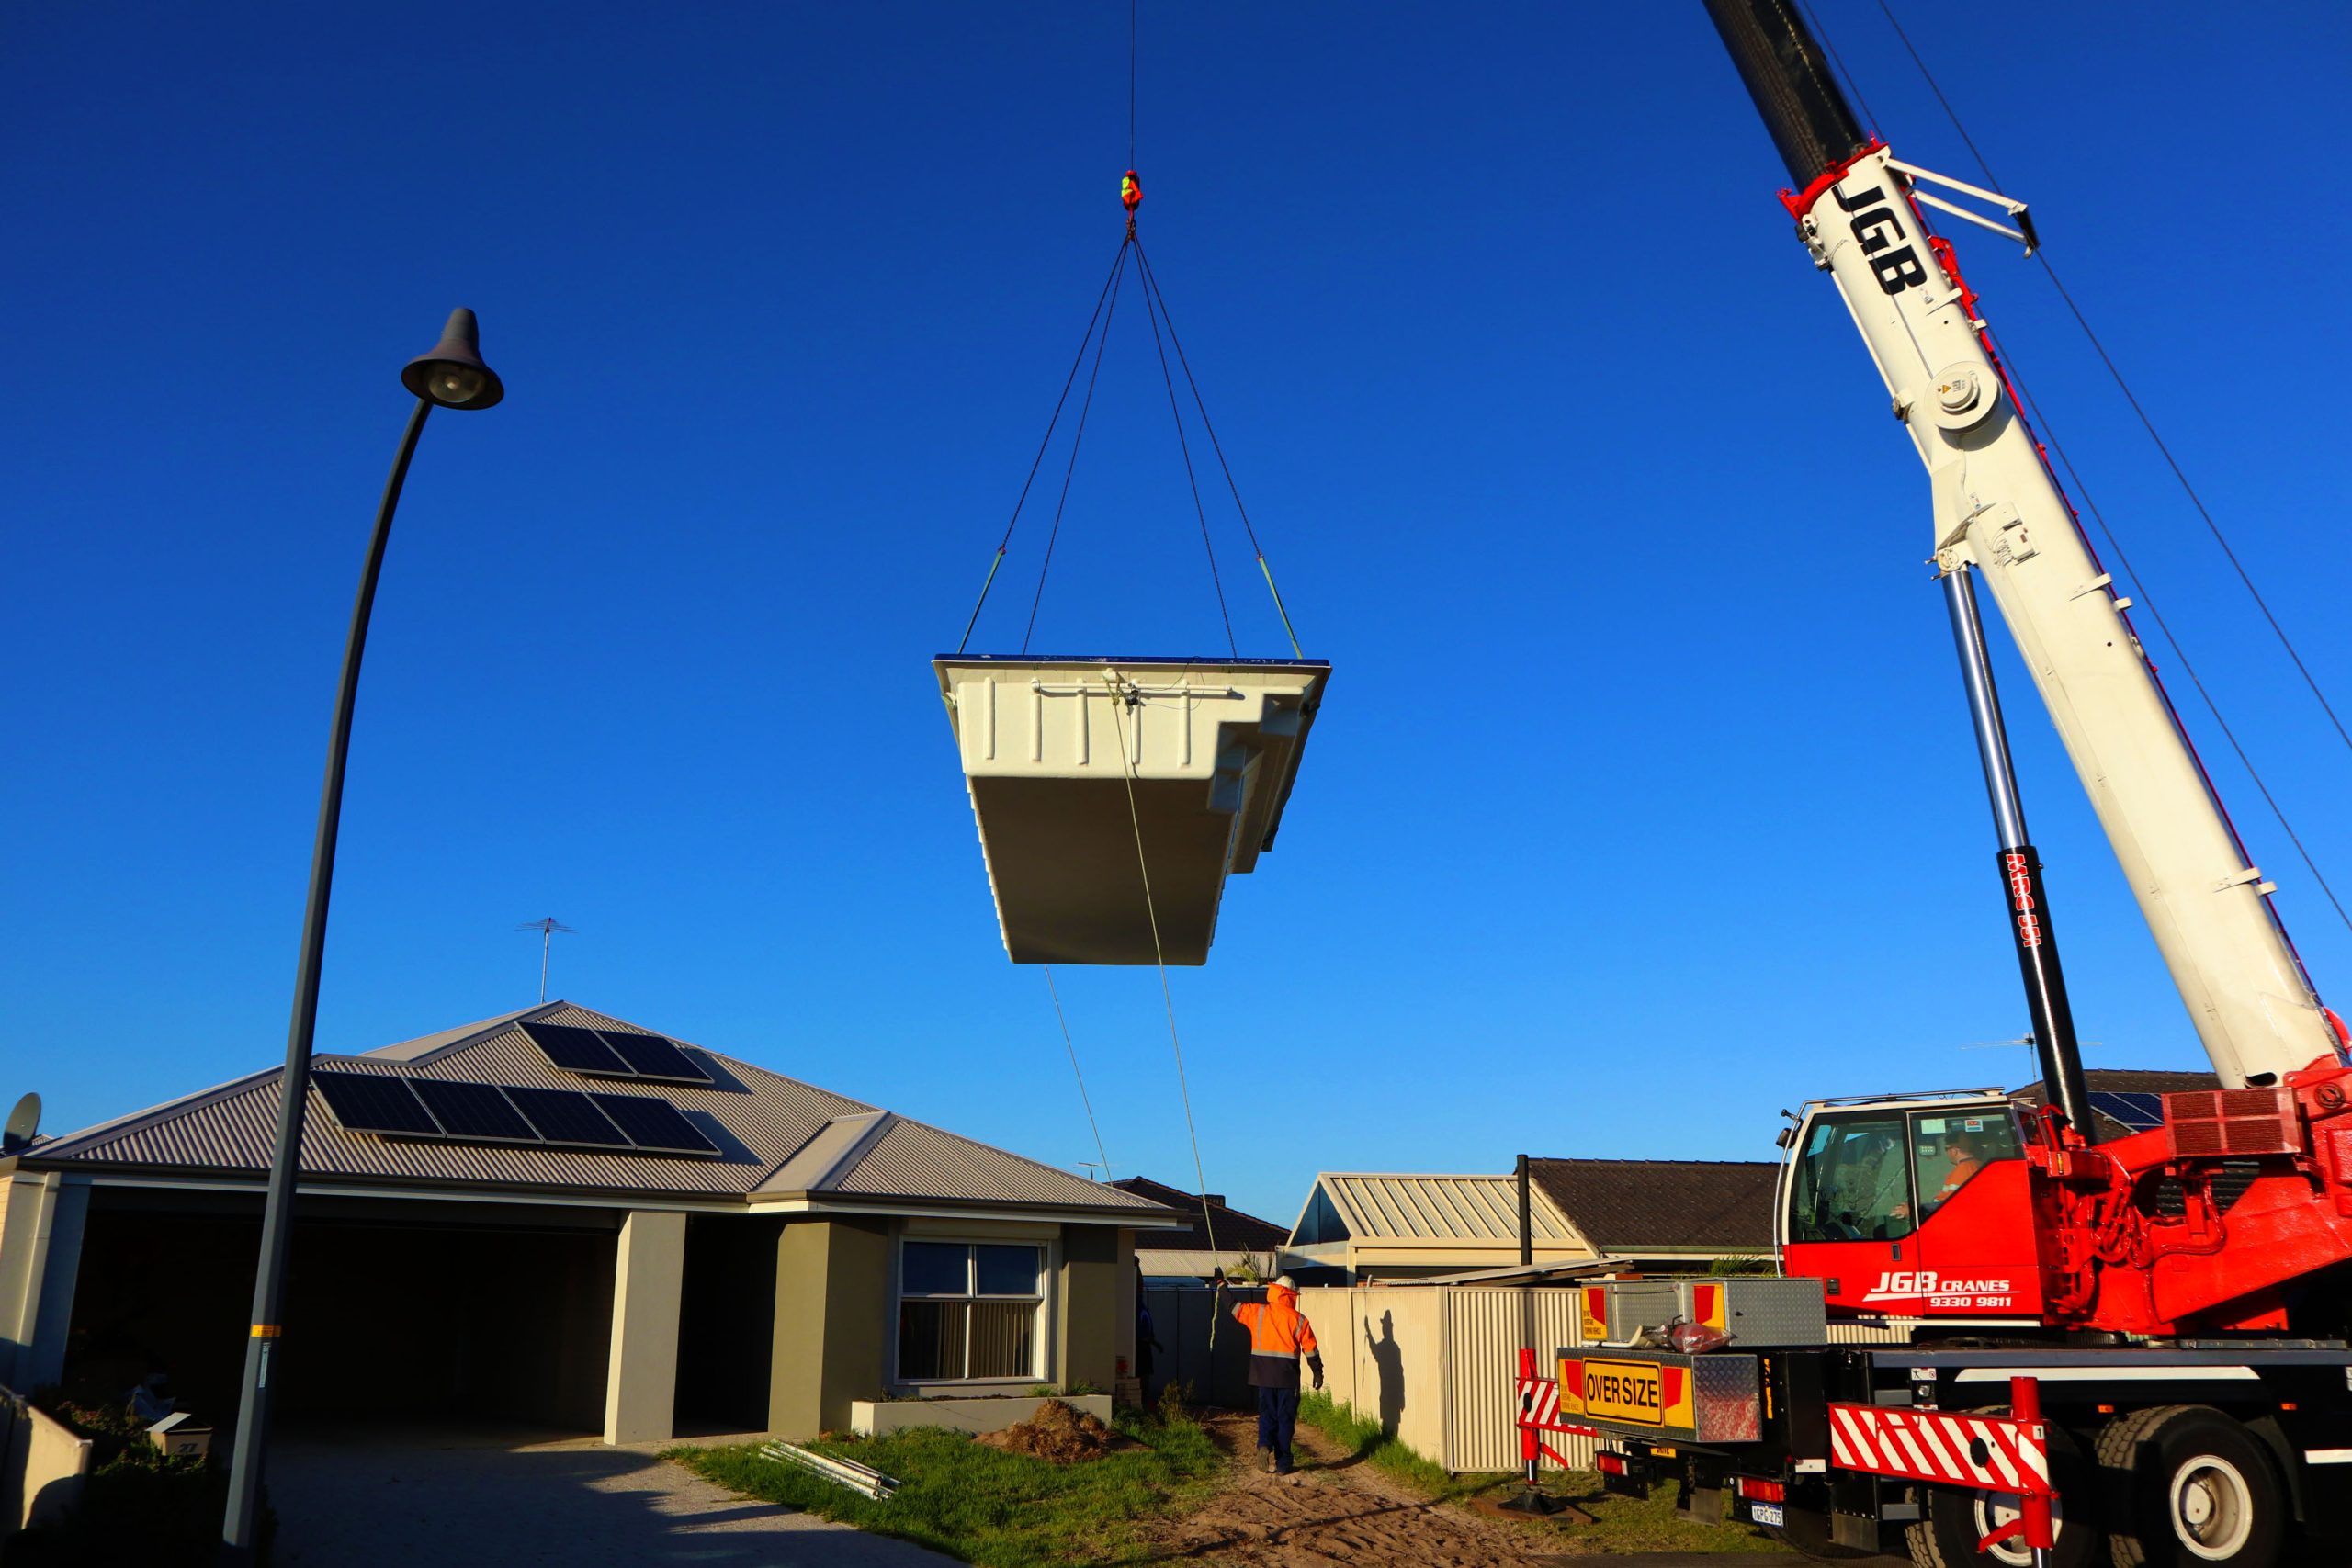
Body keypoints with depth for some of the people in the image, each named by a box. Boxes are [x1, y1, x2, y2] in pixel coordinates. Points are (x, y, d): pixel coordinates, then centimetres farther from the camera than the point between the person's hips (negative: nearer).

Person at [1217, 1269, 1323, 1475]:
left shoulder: (1257, 1312, -1)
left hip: (1264, 1374, 1)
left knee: (1267, 1414, 12)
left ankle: (1264, 1445, -15)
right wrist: (1318, 1372, 10)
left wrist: (1221, 1284, 21)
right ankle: (1283, 1464, 8)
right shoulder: (1298, 1319, -3)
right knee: (1285, 1418, 7)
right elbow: (1310, 1349, 0)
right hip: (1288, 1376, -1)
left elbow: (1234, 1307, 9)